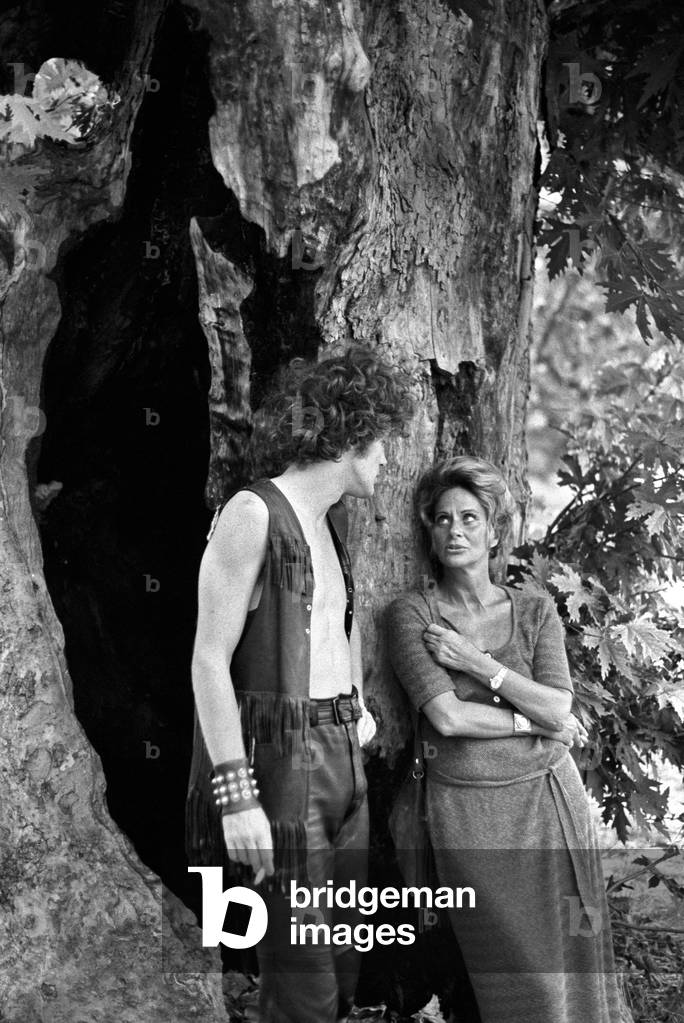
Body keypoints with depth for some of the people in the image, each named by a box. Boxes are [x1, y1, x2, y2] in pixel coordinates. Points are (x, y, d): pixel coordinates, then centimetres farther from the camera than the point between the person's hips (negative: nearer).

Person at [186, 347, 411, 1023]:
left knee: (341, 966, 12)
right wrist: (237, 797, -21)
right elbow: (209, 659, -15)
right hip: (281, 761, -8)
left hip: (342, 755, 8)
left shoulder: (330, 520, 14)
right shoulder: (252, 514, -11)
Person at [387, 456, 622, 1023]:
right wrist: (536, 723, -9)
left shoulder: (535, 609, 4)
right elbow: (447, 717, -14)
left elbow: (558, 708, -7)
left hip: (550, 795, 3)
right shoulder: (412, 614, -4)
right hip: (467, 804, -3)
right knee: (521, 973, 2)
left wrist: (478, 663, -13)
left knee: (573, 951, 8)